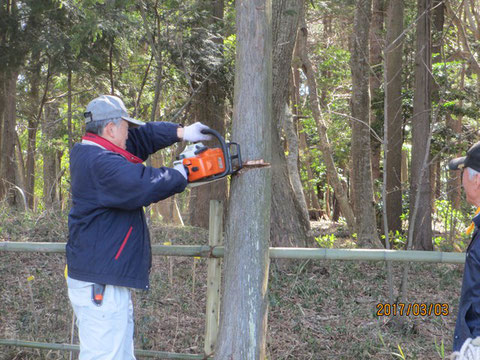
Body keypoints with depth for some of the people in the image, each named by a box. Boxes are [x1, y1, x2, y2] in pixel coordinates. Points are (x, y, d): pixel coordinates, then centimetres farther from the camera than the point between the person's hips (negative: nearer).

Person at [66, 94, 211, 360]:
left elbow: (141, 138, 19)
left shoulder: (87, 154, 12)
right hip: (101, 286, -11)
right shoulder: (101, 163, -20)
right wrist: (180, 174, -10)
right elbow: (144, 184, -28)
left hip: (105, 280, 11)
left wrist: (180, 133, 9)